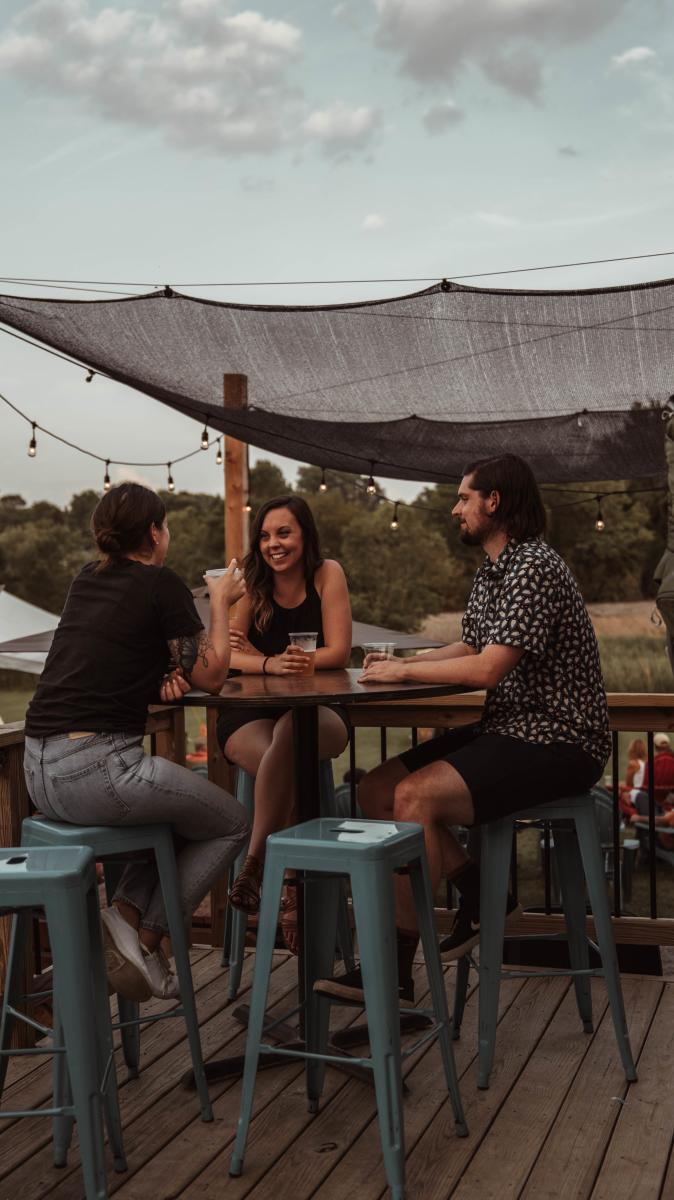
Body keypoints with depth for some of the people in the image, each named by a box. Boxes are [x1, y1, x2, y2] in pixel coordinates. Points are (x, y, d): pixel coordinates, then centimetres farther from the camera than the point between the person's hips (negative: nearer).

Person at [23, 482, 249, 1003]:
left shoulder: (86, 580, 16)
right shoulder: (162, 583, -5)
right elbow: (212, 675, 0)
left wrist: (165, 676, 6)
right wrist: (220, 602, 13)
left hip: (39, 770, 8)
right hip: (97, 768, -8)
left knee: (188, 808, 27)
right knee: (232, 822, 11)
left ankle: (127, 913, 10)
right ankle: (144, 933, 3)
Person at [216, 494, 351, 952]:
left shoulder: (327, 574, 0)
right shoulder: (250, 584, 3)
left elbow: (339, 652, -8)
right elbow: (225, 656, -8)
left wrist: (261, 656, -16)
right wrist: (273, 665, -31)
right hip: (251, 715, 1)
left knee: (291, 731, -38)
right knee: (288, 765, -35)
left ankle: (255, 864, -27)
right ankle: (293, 896, -26)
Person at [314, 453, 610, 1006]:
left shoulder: (534, 568, -17)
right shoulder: (491, 573, 15)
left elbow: (486, 669, -23)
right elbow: (470, 648, 24)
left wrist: (404, 672, -12)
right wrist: (401, 662, 8)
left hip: (557, 743, -10)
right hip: (507, 731, 10)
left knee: (416, 795, -27)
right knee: (376, 790, 0)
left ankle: (395, 971, -21)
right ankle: (480, 894, 9)